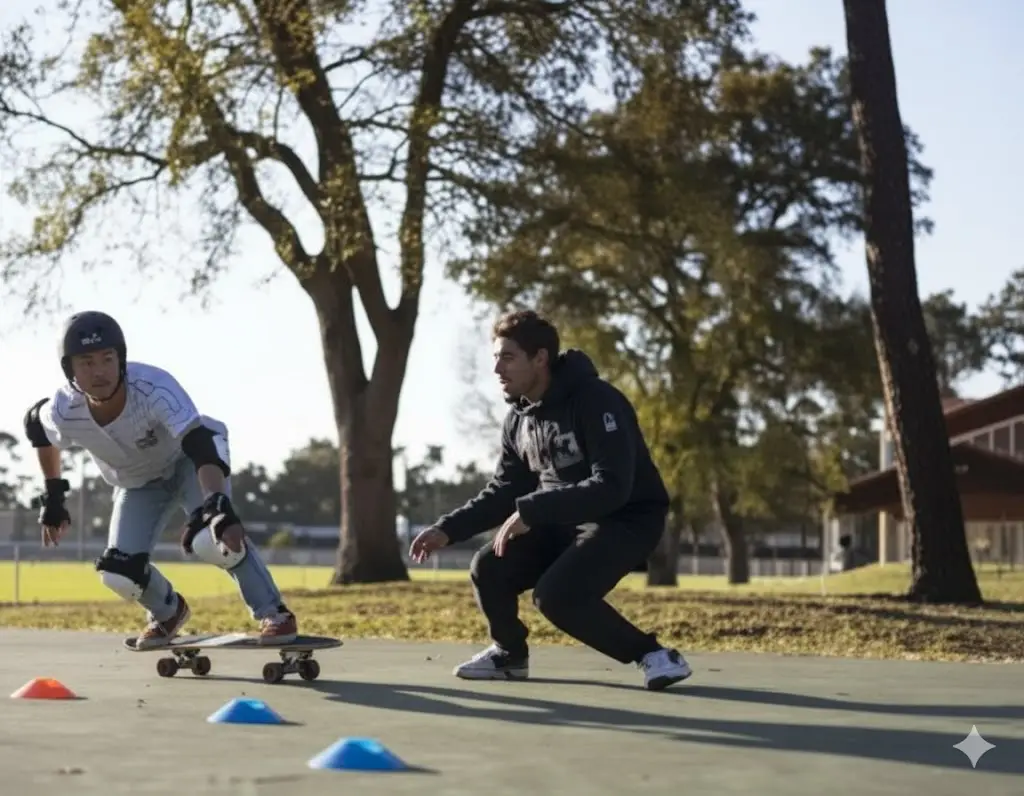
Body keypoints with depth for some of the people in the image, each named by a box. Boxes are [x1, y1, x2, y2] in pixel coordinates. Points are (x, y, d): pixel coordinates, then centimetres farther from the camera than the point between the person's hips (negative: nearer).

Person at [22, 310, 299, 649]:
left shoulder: (154, 387, -39)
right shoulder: (63, 412, -27)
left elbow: (201, 448, -49)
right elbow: (35, 423, -1)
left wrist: (217, 504, -66)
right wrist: (53, 495, 5)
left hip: (189, 461, -4)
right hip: (139, 482, 4)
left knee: (211, 538, -31)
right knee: (119, 572, -9)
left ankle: (273, 613, -13)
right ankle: (168, 612, 24)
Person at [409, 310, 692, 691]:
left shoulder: (595, 401, -23)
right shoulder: (518, 416, 3)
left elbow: (612, 487, -31)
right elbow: (505, 490, 10)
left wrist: (531, 511, -33)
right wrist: (448, 528, -4)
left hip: (628, 520, -8)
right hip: (564, 521, 8)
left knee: (556, 595, -28)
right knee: (488, 569, -7)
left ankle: (653, 654, -13)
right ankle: (510, 653, 20)